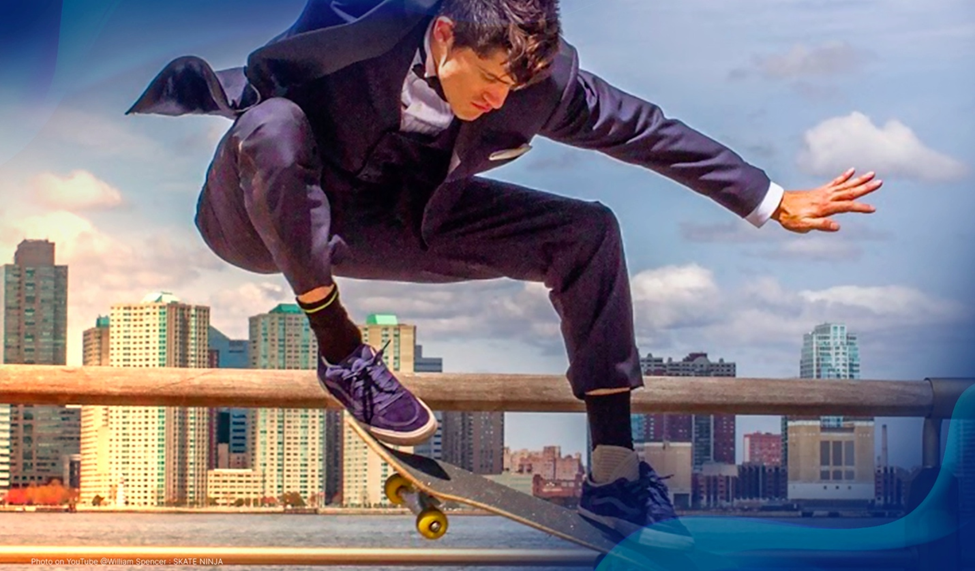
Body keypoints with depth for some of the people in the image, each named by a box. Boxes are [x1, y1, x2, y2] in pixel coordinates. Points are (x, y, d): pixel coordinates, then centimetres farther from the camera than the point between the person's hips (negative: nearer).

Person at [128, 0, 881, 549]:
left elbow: (647, 130, -9)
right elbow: (255, 82, -12)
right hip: (273, 223, -4)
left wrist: (774, 203, -4)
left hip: (395, 221, 4)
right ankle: (341, 352, -21)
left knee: (588, 232, -10)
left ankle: (613, 470, -5)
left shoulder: (543, 80, -19)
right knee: (272, 125, -41)